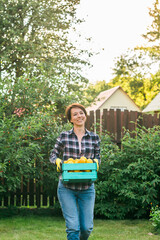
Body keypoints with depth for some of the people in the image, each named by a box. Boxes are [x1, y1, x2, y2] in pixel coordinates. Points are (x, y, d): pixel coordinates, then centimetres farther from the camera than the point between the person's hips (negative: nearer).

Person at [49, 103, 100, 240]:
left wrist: (95, 162, -9)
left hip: (87, 188, 2)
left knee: (87, 227, 6)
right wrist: (57, 161, -13)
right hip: (66, 188, -2)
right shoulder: (64, 136, 1)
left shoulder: (95, 138, 4)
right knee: (73, 227, -8)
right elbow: (53, 155, 9)